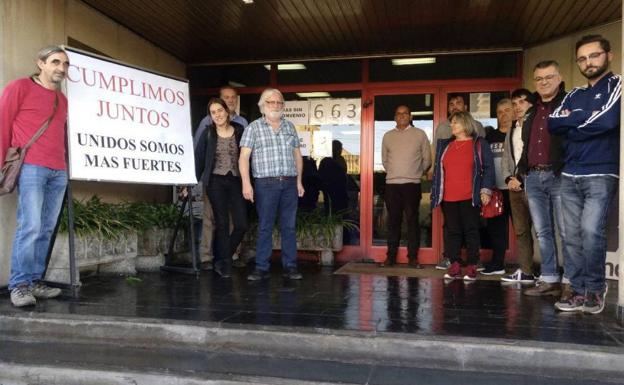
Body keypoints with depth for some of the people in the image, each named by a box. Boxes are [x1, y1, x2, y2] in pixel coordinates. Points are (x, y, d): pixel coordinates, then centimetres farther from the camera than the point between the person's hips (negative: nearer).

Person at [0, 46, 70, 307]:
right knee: (30, 227, -11)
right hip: (31, 167, -6)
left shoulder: (62, 100, 23)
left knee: (46, 230, 3)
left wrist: (63, 164, 14)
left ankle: (35, 282, 8)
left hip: (58, 172, 6)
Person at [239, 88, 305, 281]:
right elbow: (244, 157, -4)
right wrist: (246, 183, -14)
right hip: (266, 184, -3)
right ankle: (261, 268, 9)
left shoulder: (290, 126, 14)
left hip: (289, 183, 3)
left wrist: (299, 181, 10)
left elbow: (297, 155, 17)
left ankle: (290, 266, 13)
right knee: (265, 227, 1)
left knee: (289, 227, 6)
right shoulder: (254, 127, 2)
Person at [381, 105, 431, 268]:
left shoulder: (420, 134, 4)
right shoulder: (388, 136, 10)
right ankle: (391, 256, 11)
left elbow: (427, 159, 7)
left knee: (412, 221, -1)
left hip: (412, 184, -2)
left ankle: (413, 257, 4)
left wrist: (417, 173, 12)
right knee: (393, 221, 5)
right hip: (392, 184, 2)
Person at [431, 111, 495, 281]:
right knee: (452, 232, 5)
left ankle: (472, 267, 6)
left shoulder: (479, 144, 4)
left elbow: (488, 168, 0)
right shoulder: (444, 145, 17)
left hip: (470, 197, -4)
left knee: (471, 231, 0)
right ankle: (454, 267, 9)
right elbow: (438, 169, 18)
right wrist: (435, 191, 12)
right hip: (448, 198, 4)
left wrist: (485, 190, -8)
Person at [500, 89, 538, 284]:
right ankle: (525, 271, 13)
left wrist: (522, 179, -11)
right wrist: (509, 179, 2)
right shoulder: (512, 130, 21)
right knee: (520, 230, 8)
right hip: (515, 186, 7)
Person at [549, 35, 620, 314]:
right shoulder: (574, 95, 18)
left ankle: (596, 289, 1)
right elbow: (553, 124, 5)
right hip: (570, 176, 5)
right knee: (572, 236, 3)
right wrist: (586, 116, -6)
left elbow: (607, 120, -14)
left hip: (601, 174, -5)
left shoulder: (616, 84, 2)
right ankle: (580, 291, 11)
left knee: (591, 231, -17)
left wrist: (572, 121, -1)